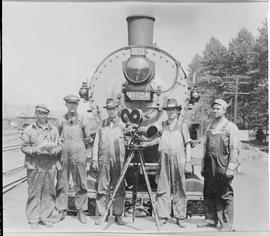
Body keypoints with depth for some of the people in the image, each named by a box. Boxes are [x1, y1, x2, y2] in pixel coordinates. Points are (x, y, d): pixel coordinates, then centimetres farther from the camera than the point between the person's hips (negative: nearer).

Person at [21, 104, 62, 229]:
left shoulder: (53, 130, 11)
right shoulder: (29, 130, 3)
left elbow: (59, 146, 11)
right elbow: (24, 147, 0)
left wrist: (53, 150, -10)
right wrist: (36, 150, -15)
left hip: (50, 166, 3)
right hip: (34, 166, -2)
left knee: (49, 192, 6)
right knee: (34, 193, 1)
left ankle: (45, 217, 20)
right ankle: (33, 219, 13)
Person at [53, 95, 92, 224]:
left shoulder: (82, 120, 8)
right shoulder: (61, 120, 10)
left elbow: (88, 139, 12)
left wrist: (80, 147, 8)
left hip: (79, 155, -1)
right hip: (63, 154, 1)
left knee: (80, 184, 1)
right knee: (61, 184, 4)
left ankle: (81, 211, 10)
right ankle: (62, 211, 14)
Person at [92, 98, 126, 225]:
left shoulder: (123, 124, 7)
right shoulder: (102, 124, 13)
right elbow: (96, 143, 12)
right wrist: (95, 159, 5)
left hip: (118, 161, -1)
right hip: (104, 160, 1)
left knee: (119, 189, 1)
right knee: (102, 188, 2)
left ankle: (118, 215, 11)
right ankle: (102, 215, 11)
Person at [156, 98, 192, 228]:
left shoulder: (182, 126, 9)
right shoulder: (162, 125, 13)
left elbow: (187, 145, 8)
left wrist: (188, 161, 2)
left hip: (178, 160, -1)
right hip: (164, 160, 2)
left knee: (179, 190, 2)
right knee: (163, 188, 1)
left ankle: (180, 217, 10)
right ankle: (163, 216, 10)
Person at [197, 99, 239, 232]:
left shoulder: (231, 127, -3)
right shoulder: (210, 127, 15)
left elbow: (234, 149, -8)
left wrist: (230, 169, -15)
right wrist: (203, 166, 14)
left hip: (222, 165, -6)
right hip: (210, 165, 6)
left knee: (225, 195, 0)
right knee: (208, 194, 12)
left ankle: (226, 224, 10)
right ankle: (211, 219, 25)